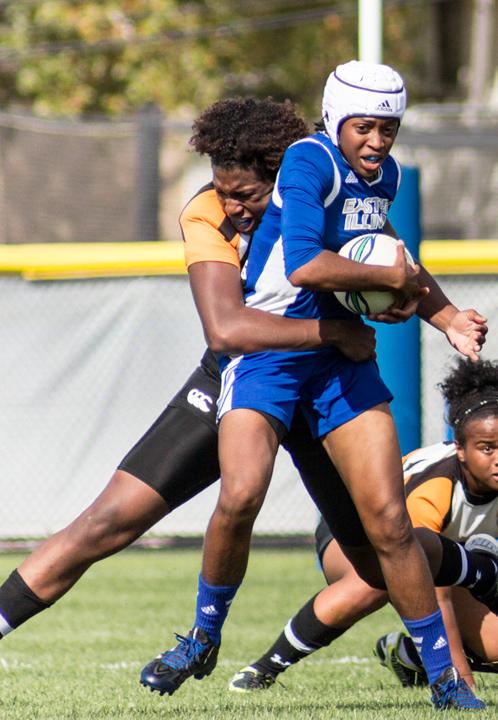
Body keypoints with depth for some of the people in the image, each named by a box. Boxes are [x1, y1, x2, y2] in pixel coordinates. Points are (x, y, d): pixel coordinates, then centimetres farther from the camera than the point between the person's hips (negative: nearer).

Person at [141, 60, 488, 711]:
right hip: (266, 347, -5)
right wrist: (397, 278, -18)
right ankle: (203, 641, 2)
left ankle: (446, 680, 4)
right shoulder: (311, 162, -17)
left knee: (388, 520, -4)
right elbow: (304, 265, -31)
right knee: (240, 495, -24)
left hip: (341, 353, 5)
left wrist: (446, 317, 12)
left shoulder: (385, 175, 6)